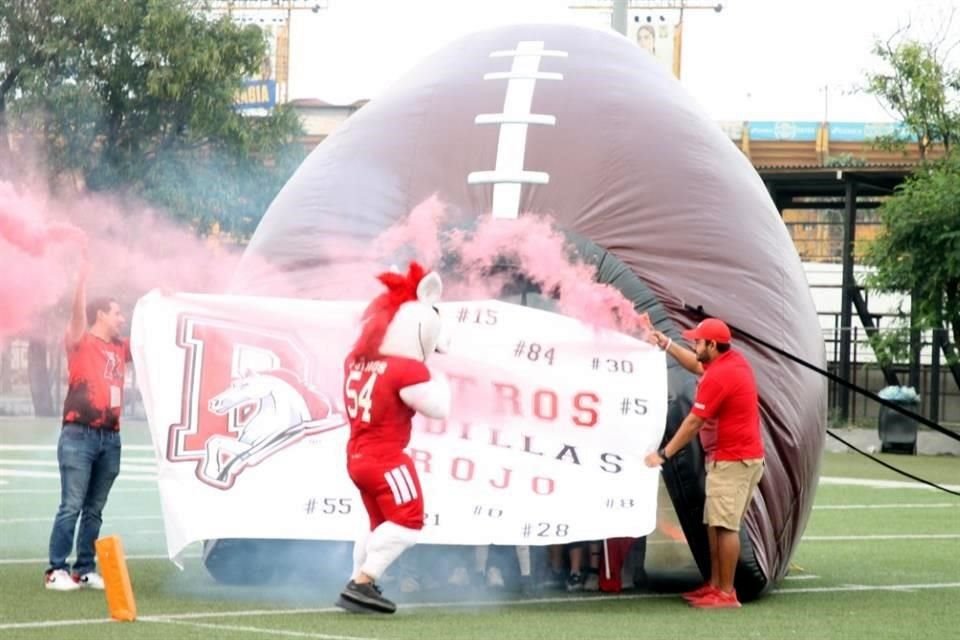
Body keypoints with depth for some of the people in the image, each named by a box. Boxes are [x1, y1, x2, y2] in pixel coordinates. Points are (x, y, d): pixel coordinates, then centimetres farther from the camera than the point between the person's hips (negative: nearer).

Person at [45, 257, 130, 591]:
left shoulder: (120, 349, 15)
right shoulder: (80, 343, -2)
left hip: (110, 438, 6)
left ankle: (85, 569, 13)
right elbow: (78, 311, -19)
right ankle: (57, 571, -9)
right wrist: (83, 277, -31)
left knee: (94, 510, 9)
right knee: (71, 507, -9)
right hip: (79, 436, -6)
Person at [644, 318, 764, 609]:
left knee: (725, 525, -10)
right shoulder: (734, 360, 9)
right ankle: (715, 585, 17)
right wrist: (667, 345, 25)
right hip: (736, 456, 11)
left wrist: (664, 454, -11)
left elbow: (693, 423, -17)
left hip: (733, 461, -11)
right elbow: (698, 367, 30)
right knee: (714, 523, 14)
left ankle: (727, 593, -10)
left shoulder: (718, 377, -20)